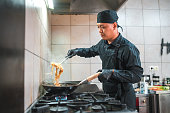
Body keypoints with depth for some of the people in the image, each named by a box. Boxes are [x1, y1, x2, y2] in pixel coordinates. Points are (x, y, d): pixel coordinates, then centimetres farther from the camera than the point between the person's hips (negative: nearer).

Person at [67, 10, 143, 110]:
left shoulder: (128, 48, -21)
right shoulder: (103, 43, 4)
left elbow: (137, 75, -24)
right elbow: (92, 51, 25)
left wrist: (113, 72, -32)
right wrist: (78, 51, 9)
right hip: (107, 94, 7)